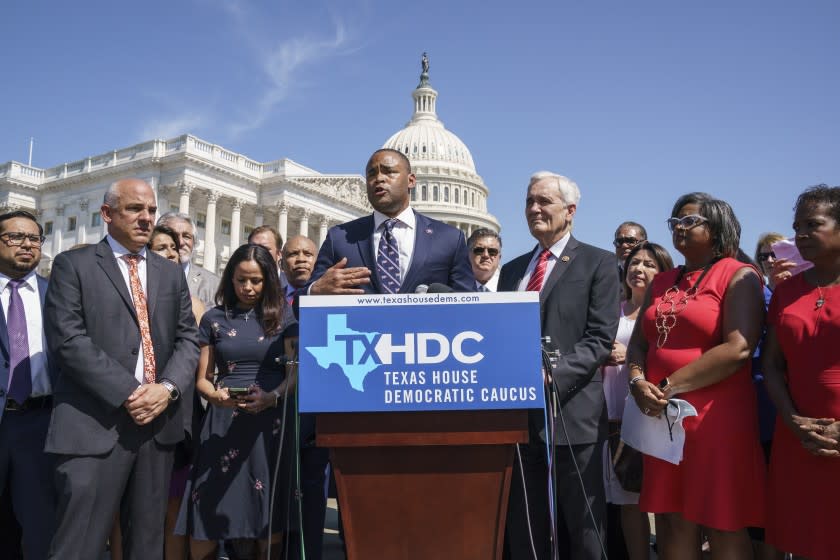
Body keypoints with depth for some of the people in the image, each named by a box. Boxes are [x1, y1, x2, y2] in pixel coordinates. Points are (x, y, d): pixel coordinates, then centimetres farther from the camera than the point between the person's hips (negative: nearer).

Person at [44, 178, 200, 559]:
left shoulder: (171, 274, 16)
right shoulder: (73, 265, 2)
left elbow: (188, 339, 10)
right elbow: (67, 339, -9)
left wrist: (168, 388, -9)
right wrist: (128, 393, -15)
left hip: (159, 422, 5)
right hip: (95, 424, -4)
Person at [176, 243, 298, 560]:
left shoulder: (283, 317, 7)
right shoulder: (214, 319, 9)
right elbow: (202, 378, 8)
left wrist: (272, 397, -18)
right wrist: (215, 396, -13)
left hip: (272, 419, -1)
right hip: (224, 420, 1)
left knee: (271, 523, 0)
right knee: (204, 525, -2)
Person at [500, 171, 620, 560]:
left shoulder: (597, 263, 1)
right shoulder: (512, 270, 17)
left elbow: (600, 339, -9)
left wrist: (551, 376, -21)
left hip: (572, 413, -5)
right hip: (518, 414, 5)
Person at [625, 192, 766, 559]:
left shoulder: (739, 276, -3)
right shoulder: (662, 282, 17)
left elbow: (738, 349, -16)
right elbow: (639, 342, 14)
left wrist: (670, 387, -15)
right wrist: (638, 382, -7)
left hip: (716, 417, -6)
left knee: (723, 527, 3)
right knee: (672, 522, 11)